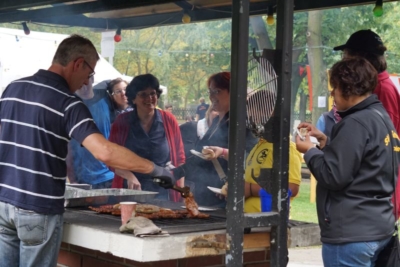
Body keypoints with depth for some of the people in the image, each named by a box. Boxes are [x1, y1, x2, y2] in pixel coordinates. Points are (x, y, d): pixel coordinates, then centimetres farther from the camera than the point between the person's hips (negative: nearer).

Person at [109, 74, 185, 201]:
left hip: (163, 194, 0)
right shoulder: (121, 122, 0)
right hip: (129, 193, 0)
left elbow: (180, 159, 6)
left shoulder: (169, 120, 1)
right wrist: (129, 176, -17)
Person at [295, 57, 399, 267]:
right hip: (377, 227, 10)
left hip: (351, 233, -10)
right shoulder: (381, 117, 12)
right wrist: (325, 141, 12)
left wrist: (309, 151, -5)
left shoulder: (356, 123, -18)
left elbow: (334, 176, -20)